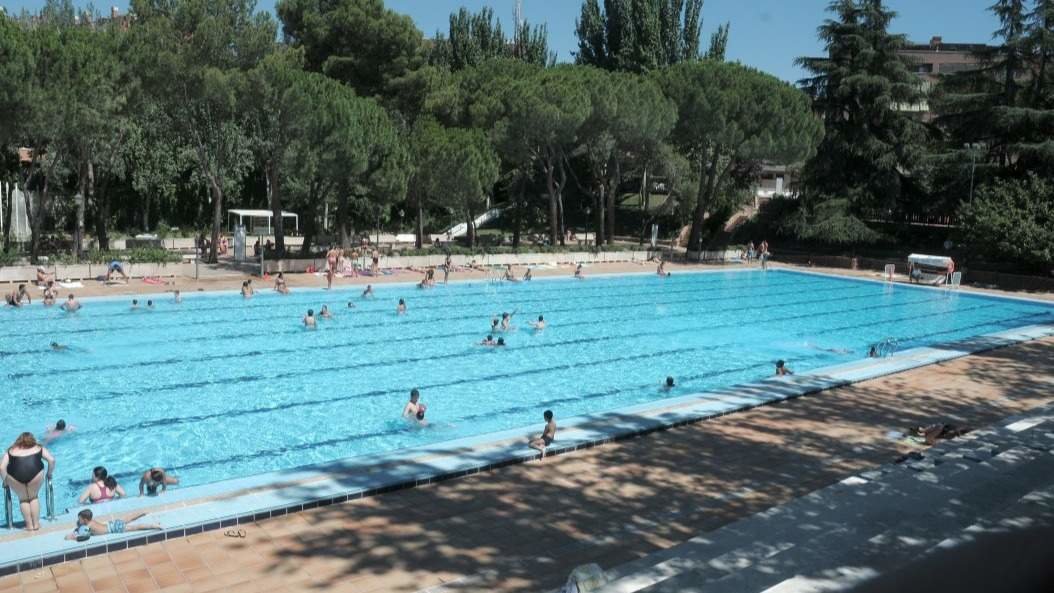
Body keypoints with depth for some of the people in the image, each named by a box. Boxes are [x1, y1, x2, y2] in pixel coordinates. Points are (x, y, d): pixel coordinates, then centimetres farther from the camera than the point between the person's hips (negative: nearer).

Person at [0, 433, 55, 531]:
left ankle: (29, 525, 21)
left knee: (23, 499, 22)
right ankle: (36, 523, 22)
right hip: (35, 472, 0)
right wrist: (49, 473, 25)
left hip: (15, 475, 0)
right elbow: (52, 460, 13)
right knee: (33, 497, 23)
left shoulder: (10, 450, 26)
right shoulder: (39, 448, 26)